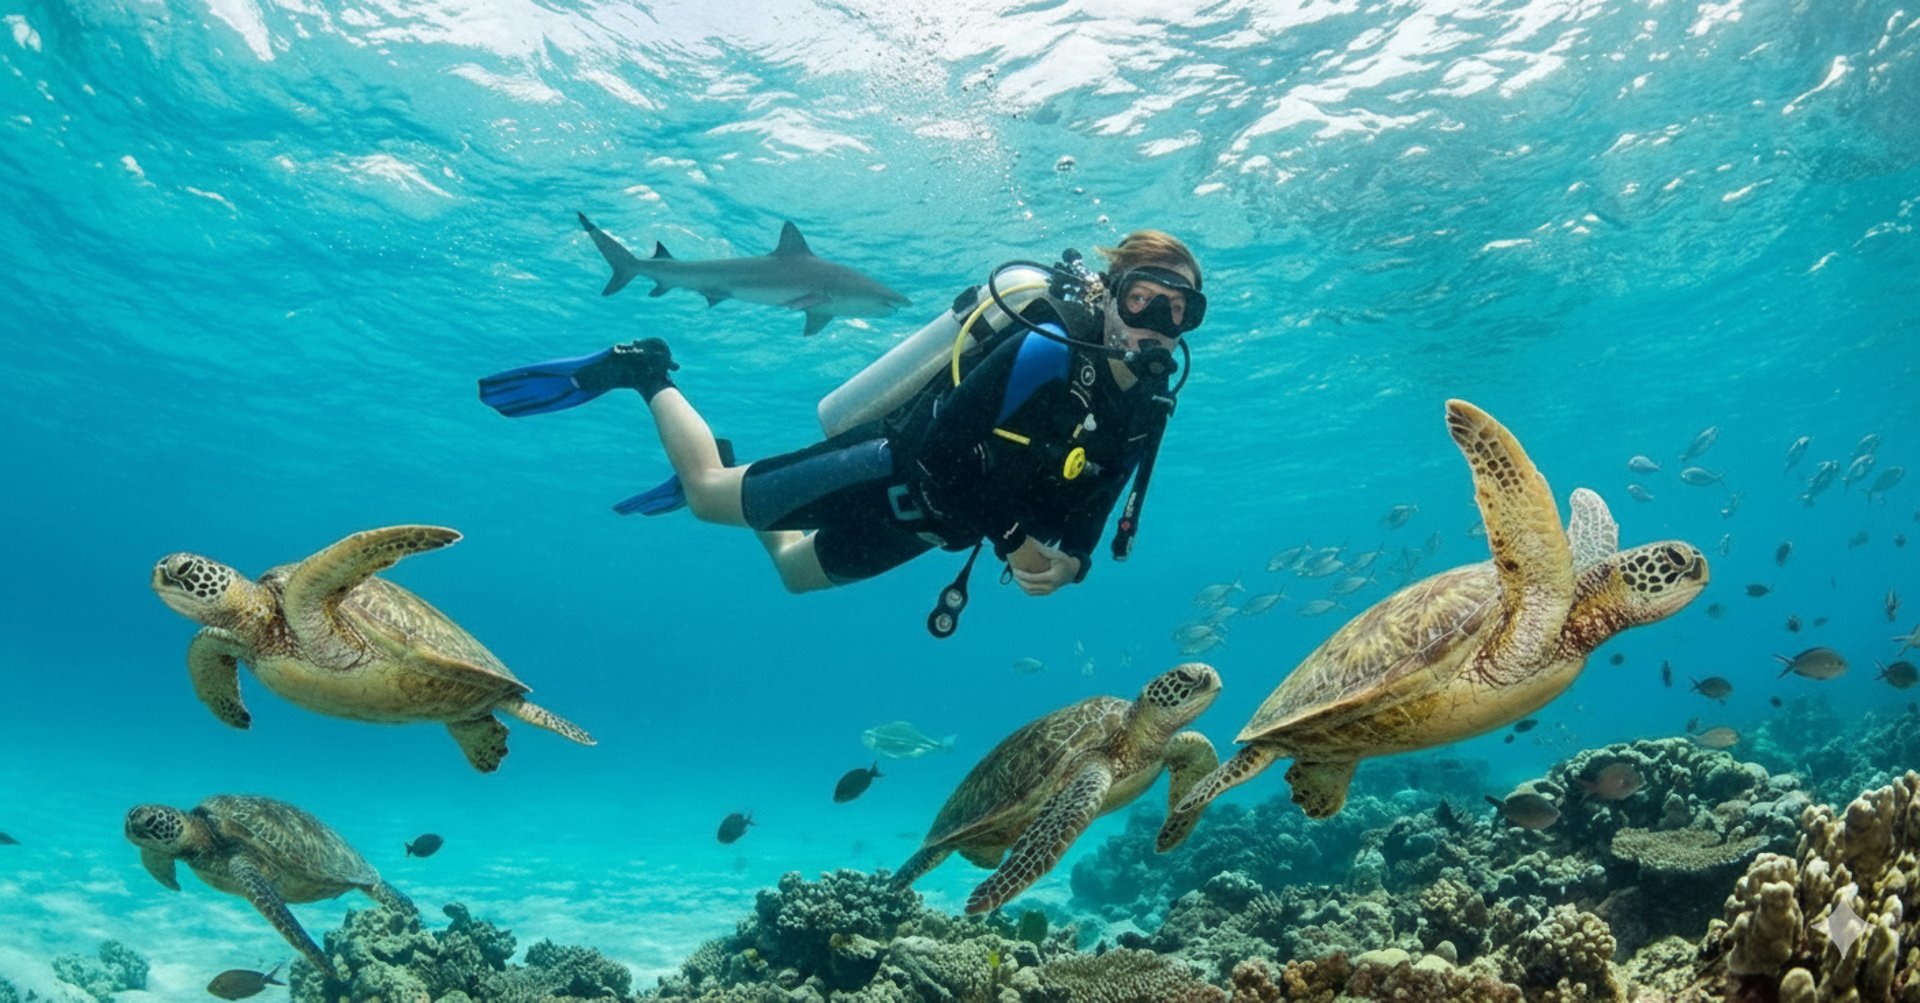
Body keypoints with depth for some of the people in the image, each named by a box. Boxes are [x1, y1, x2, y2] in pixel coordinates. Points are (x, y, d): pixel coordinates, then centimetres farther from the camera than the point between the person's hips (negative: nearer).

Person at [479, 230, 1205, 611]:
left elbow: (1082, 520, 2)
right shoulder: (1052, 348, -27)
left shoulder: (1147, 410, -4)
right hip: (884, 473, -7)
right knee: (707, 494, 7)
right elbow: (941, 445, -30)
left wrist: (1065, 562, -19)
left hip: (917, 521, 7)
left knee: (795, 571, 27)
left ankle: (744, 488, 50)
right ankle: (643, 372, 29)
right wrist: (1012, 540, -26)